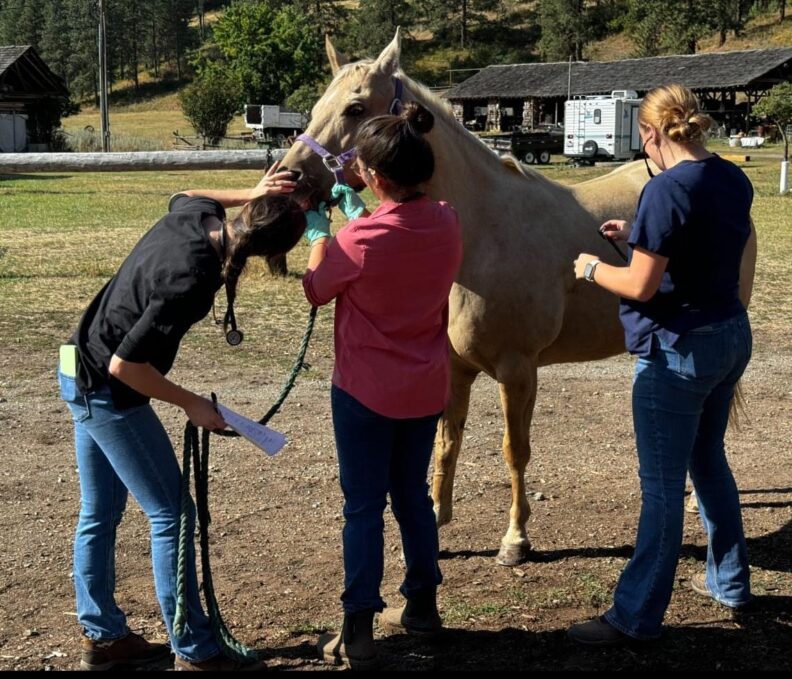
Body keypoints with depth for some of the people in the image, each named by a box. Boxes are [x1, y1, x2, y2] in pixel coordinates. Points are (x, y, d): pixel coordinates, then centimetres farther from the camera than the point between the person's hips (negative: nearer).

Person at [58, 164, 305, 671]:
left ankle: (103, 636, 30)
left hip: (82, 375, 10)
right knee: (172, 516, 0)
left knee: (100, 514, 17)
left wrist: (250, 194, 10)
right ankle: (195, 652, 9)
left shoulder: (194, 214, -8)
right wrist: (191, 404, -16)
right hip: (110, 395, -10)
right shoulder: (191, 282, -31)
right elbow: (125, 365, -28)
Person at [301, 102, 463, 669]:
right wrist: (357, 214, 19)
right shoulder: (449, 223, -6)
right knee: (413, 494, 20)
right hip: (426, 389, 6)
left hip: (366, 392, -5)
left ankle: (358, 631, 8)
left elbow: (317, 288, -4)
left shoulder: (360, 239, -23)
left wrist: (319, 230, 10)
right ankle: (423, 605, 32)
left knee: (364, 506, 4)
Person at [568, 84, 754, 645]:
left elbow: (640, 285, -21)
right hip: (732, 336, 9)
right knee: (709, 460, 24)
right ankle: (730, 581, 38)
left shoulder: (668, 189, -21)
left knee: (662, 484, -2)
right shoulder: (734, 180, 5)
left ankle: (638, 615, 8)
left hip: (678, 349, -9)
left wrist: (592, 268, -3)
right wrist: (639, 235, 16)